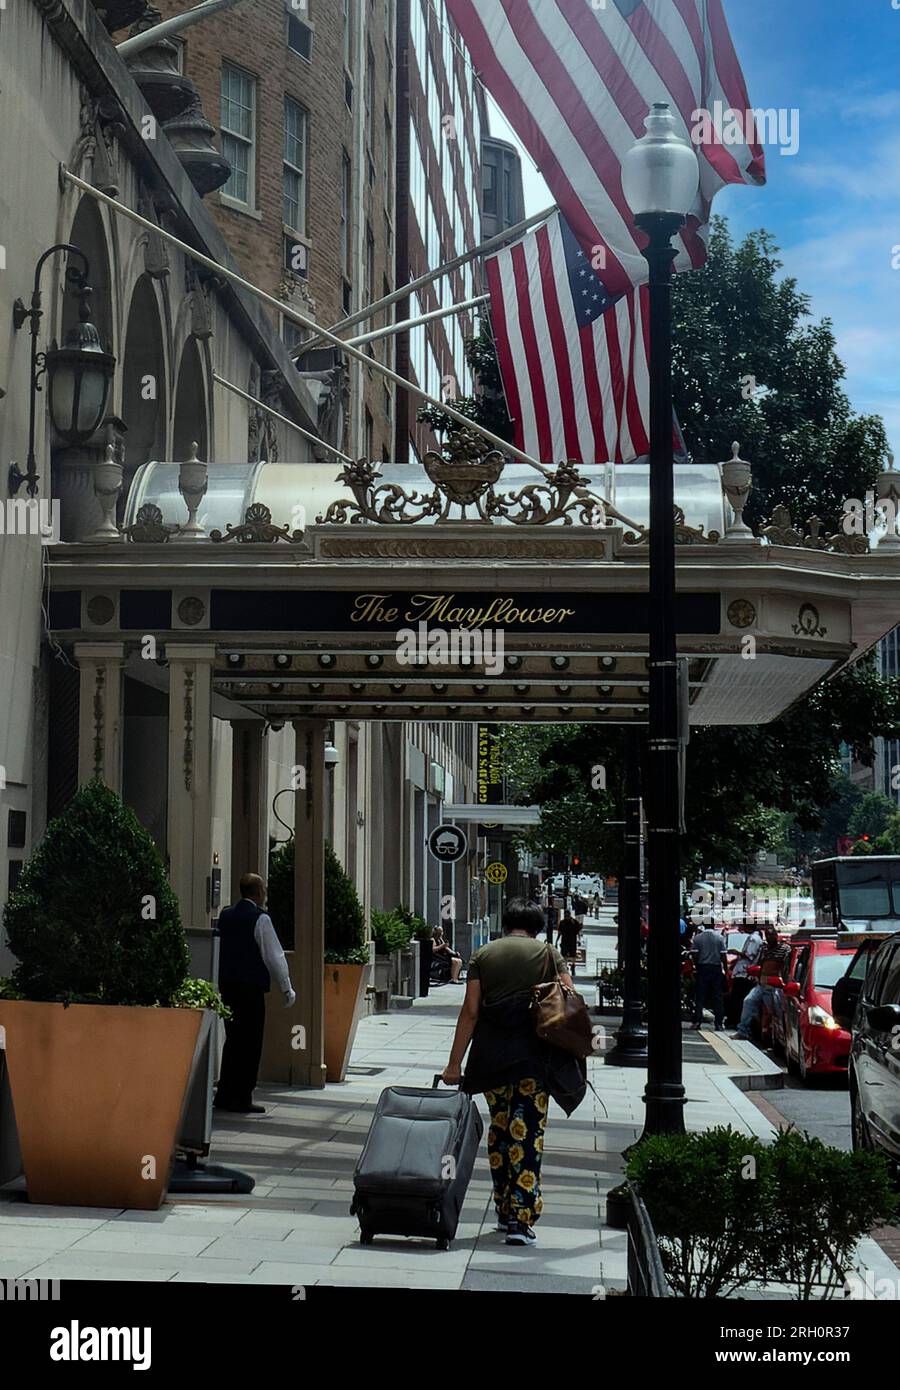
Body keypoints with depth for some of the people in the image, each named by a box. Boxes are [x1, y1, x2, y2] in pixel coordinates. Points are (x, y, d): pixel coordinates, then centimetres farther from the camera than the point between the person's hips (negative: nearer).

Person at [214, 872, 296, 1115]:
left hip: (227, 985, 7)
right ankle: (241, 1099, 0)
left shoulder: (226, 915, 9)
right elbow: (275, 956, -8)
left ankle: (224, 1096, 16)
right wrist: (287, 989, -1)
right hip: (251, 988, -7)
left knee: (233, 1041, 15)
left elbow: (219, 951, 15)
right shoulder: (260, 918, -10)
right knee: (250, 1044, -1)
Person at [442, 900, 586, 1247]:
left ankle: (504, 1211, 23)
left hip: (490, 1055, 2)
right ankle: (521, 1218, -8)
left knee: (499, 1128, 16)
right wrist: (571, 1054, 5)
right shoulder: (548, 954, 6)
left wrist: (455, 1062, 3)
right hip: (535, 1053, -2)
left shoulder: (483, 955, 8)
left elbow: (470, 1011, 2)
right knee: (528, 1133, -1)